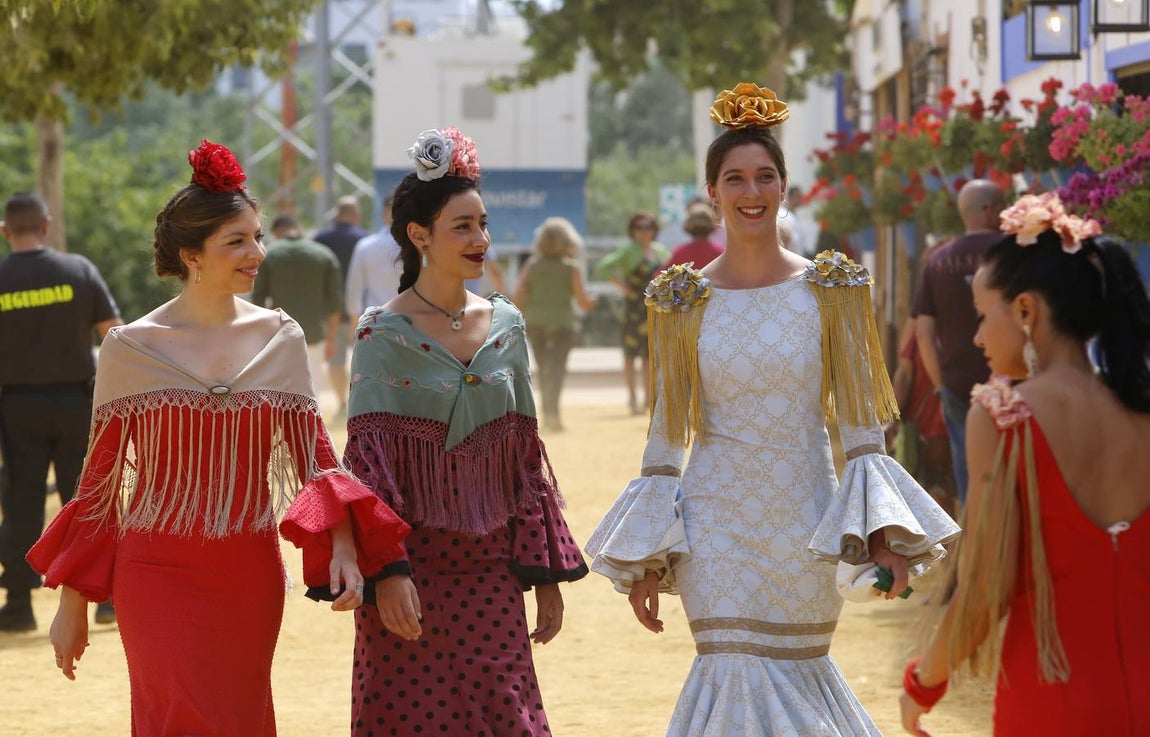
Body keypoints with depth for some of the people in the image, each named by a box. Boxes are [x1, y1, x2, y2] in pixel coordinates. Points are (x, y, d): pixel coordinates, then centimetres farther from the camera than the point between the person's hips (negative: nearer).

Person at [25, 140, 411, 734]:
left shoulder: (280, 339, 4)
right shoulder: (131, 348, -4)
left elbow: (313, 458, 6)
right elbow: (99, 481, 1)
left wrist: (343, 549, -12)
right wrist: (72, 605, 2)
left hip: (250, 575, 3)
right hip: (159, 574, -3)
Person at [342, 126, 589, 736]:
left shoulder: (505, 325, 8)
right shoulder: (383, 335, -6)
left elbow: (525, 457, 11)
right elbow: (367, 461, -10)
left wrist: (545, 573, 8)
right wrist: (386, 572, -19)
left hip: (489, 571, 4)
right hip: (413, 570, -4)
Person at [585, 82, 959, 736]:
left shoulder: (830, 289, 0)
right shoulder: (684, 298, 1)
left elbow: (861, 421, 1)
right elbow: (668, 431, 4)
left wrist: (882, 528, -9)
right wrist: (647, 558, 1)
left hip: (803, 519, 1)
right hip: (718, 521, -1)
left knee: (796, 675, 8)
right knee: (739, 680, -8)